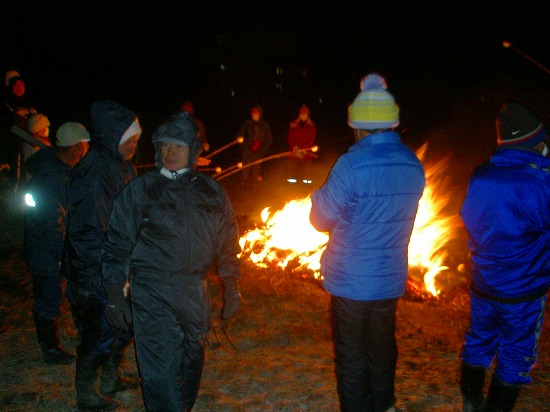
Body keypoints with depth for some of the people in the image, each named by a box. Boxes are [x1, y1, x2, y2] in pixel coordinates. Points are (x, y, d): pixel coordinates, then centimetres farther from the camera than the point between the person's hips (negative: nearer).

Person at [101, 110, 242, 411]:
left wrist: (231, 286, 7)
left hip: (195, 293, 3)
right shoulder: (140, 189, 1)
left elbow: (227, 240, 13)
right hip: (152, 294, -3)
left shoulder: (210, 190, 8)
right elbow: (118, 244, 3)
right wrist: (114, 293, -2)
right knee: (161, 370, -7)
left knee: (191, 363, 15)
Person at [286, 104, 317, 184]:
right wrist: (294, 147, -10)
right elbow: (289, 137, 6)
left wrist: (303, 151, -12)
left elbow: (311, 140, -1)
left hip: (306, 153, -1)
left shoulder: (312, 126, 2)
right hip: (294, 152, 2)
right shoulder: (293, 124, 8)